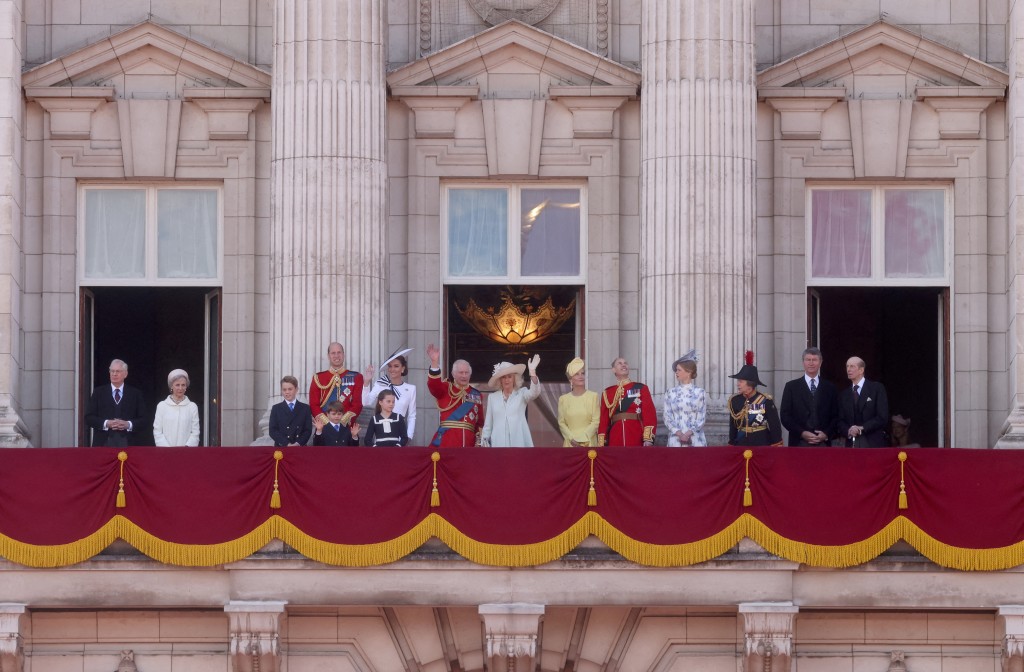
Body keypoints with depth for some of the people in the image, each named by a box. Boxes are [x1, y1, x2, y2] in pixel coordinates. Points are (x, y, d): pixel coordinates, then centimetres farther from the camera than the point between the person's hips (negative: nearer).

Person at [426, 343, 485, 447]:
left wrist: (479, 441, 8)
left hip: (468, 442, 3)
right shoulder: (445, 389, 5)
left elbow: (480, 422, 15)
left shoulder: (477, 395, 15)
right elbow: (433, 385, -18)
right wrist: (435, 363, -30)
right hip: (446, 441, -3)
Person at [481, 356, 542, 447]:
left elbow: (534, 393, -16)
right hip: (499, 443, 2)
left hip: (519, 442, -2)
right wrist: (484, 441, 9)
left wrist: (532, 371, -28)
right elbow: (488, 423, 15)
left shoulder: (522, 394, 7)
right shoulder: (492, 397, 12)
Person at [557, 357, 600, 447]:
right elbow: (561, 423, 5)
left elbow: (596, 421, -2)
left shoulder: (593, 396, 2)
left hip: (588, 443, -1)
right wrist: (571, 438, -10)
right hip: (570, 443, 1)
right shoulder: (563, 399, 8)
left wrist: (582, 439, -9)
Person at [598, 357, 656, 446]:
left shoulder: (641, 388, 6)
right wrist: (601, 444, 2)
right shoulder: (607, 393, 13)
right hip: (615, 442, 2)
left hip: (637, 441, -2)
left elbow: (650, 414, -2)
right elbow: (604, 419, 10)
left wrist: (648, 439, -13)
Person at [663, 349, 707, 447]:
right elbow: (667, 417, 3)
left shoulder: (700, 393, 2)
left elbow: (702, 418, 0)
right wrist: (679, 434, -10)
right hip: (675, 439, 1)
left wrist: (688, 433, -12)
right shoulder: (671, 393, 7)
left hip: (695, 439, -1)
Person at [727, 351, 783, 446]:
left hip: (762, 446, -3)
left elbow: (775, 427, -5)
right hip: (741, 445, 3)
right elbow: (733, 427, 11)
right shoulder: (735, 401, 4)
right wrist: (731, 446, 11)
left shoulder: (766, 402, -8)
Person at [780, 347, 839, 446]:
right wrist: (802, 433, -8)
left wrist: (826, 434, -6)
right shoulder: (791, 387, 8)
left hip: (823, 443, 1)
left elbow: (835, 416, 11)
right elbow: (785, 415, 3)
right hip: (799, 443, -1)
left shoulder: (830, 388, 12)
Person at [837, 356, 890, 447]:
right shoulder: (844, 394, 15)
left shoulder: (877, 388, 3)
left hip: (873, 443, -3)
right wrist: (848, 431, -11)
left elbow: (883, 417, -5)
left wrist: (862, 428, -13)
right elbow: (840, 421, 11)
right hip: (851, 444, 3)